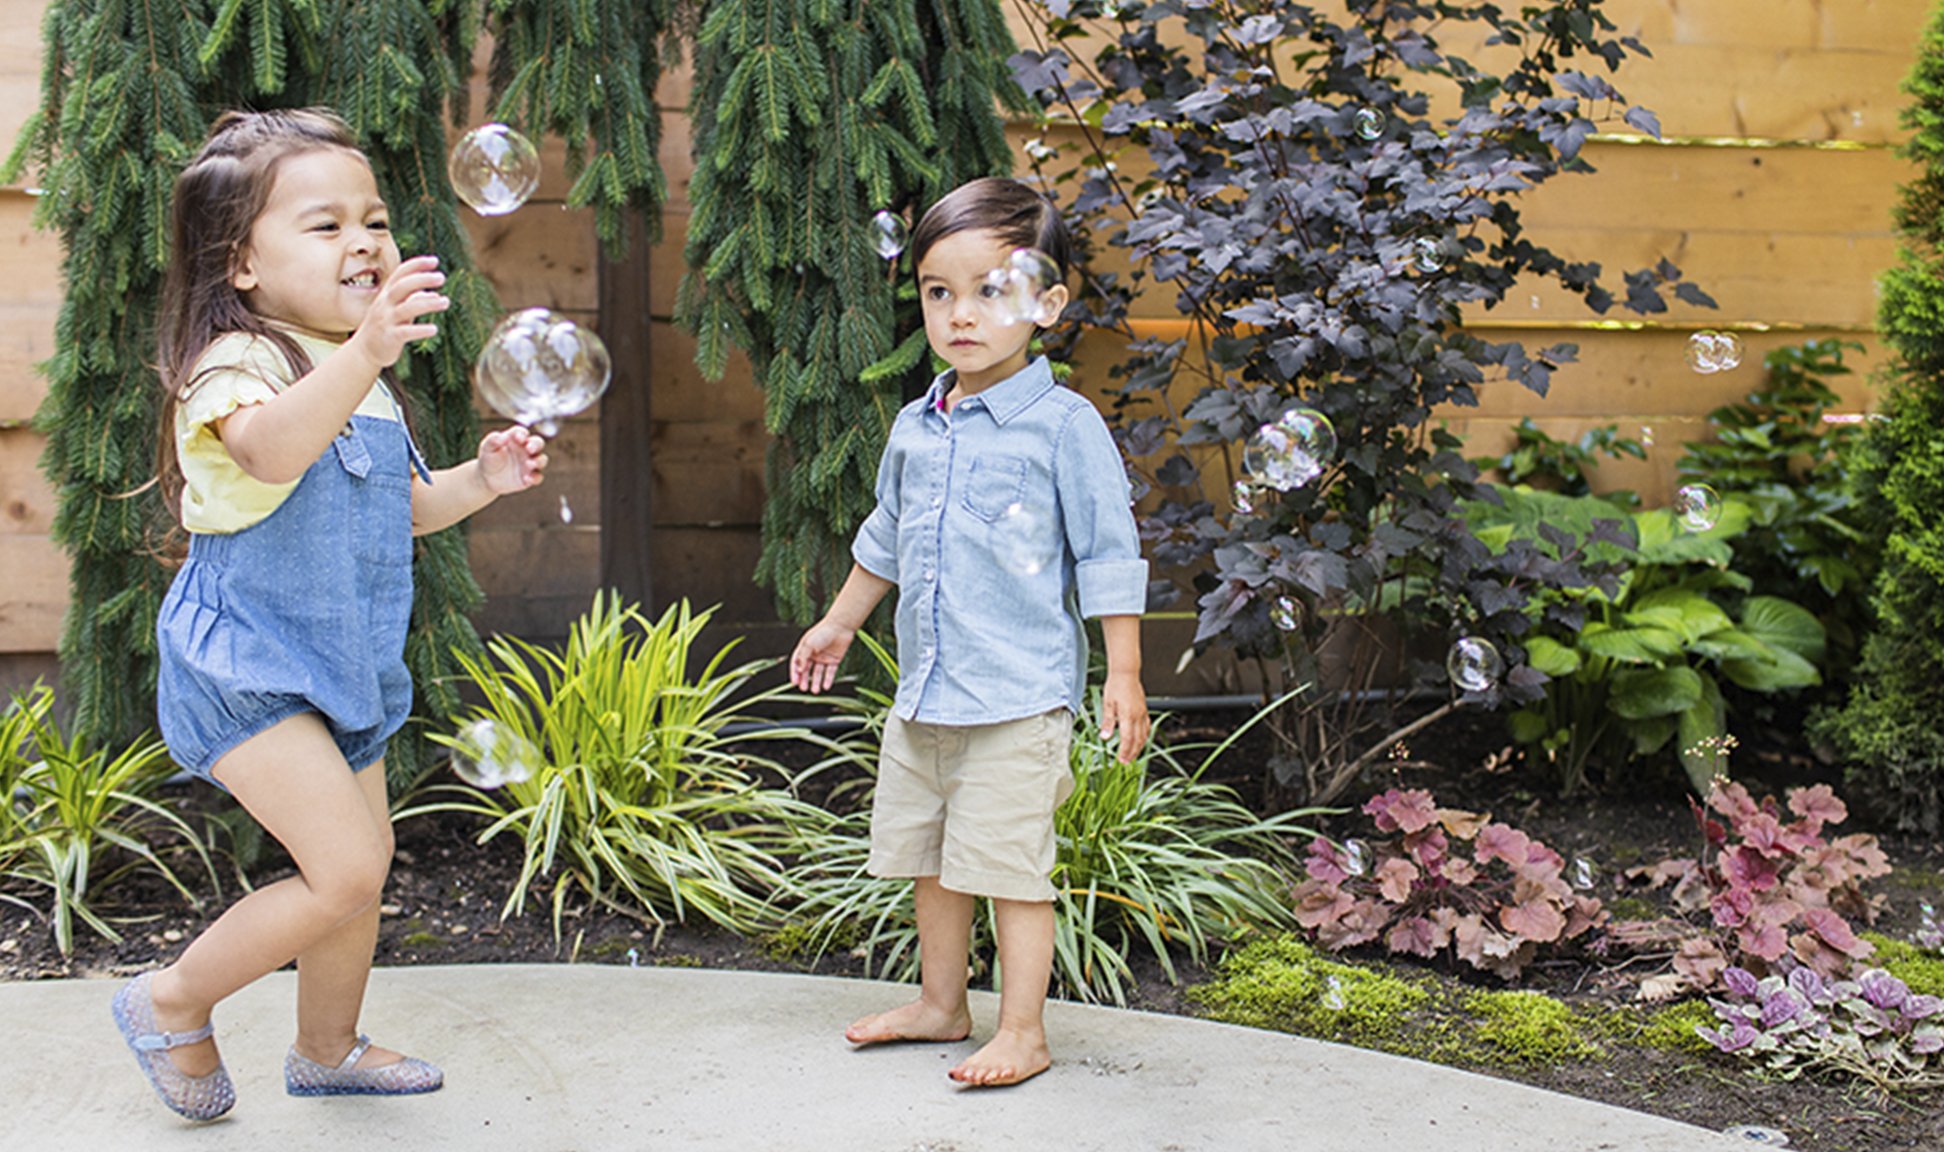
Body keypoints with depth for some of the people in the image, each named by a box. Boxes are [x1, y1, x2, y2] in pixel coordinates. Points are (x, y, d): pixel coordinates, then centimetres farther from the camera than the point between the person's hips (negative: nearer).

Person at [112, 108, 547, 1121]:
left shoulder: (363, 381, 12)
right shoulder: (235, 363, -18)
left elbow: (406, 508, 22)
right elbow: (272, 447, -42)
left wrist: (480, 478, 3)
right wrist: (362, 353, -57)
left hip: (342, 664, 9)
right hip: (244, 668, -9)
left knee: (362, 868, 16)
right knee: (346, 868, -17)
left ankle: (325, 1049, 38)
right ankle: (172, 1001, 6)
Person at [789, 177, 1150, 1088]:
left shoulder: (1062, 425, -9)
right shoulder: (915, 429, 9)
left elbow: (1109, 555, -8)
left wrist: (1124, 673, -11)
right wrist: (838, 624, 31)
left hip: (1017, 701, -7)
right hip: (922, 695, 7)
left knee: (1009, 867, -3)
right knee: (929, 861, 17)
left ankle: (1023, 1031, 10)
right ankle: (940, 1004, 33)